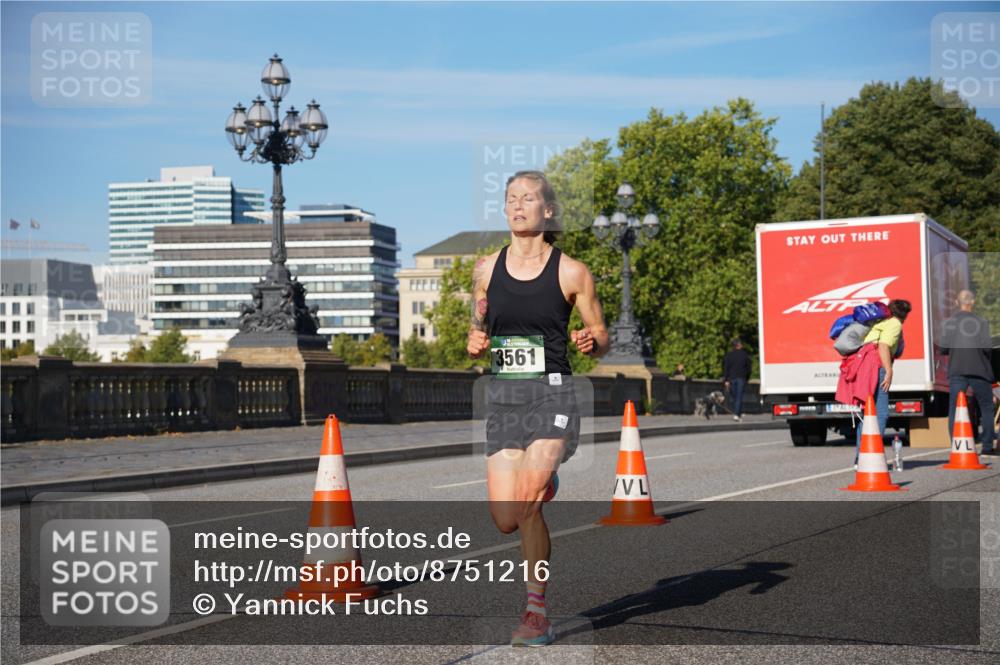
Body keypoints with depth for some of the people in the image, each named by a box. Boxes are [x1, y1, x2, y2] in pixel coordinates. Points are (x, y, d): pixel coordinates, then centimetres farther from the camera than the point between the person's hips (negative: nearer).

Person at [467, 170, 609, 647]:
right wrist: (476, 344, -6)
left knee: (527, 501, -24)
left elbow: (603, 341, 5)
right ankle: (545, 484, 38)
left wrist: (590, 342, -18)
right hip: (502, 396, 4)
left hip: (552, 395, -4)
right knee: (506, 521, 1)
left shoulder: (571, 273, -2)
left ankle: (537, 613, -11)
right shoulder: (486, 269, 6)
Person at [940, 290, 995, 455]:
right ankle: (987, 446, 8)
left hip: (957, 371, 1)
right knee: (986, 408, 11)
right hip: (979, 369, -1)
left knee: (954, 409, 4)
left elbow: (943, 349, -1)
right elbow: (987, 347, -12)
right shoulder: (981, 322, -4)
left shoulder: (948, 323, 2)